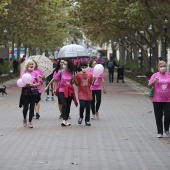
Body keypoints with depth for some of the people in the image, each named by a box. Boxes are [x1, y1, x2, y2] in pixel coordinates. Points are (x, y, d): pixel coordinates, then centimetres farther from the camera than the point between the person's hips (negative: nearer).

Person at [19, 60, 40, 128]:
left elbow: (39, 83, 5)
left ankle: (30, 122, 12)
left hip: (33, 92, 1)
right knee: (25, 108, -4)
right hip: (25, 92, -1)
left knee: (32, 108, 2)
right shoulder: (23, 73, 1)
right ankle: (24, 119, 24)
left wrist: (34, 85, -15)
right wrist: (25, 84, -22)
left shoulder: (35, 73, 4)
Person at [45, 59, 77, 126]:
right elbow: (53, 79, 0)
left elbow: (72, 82, 7)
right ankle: (64, 120, -18)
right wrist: (47, 87, 1)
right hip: (62, 91, -3)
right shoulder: (61, 72, -5)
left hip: (69, 91, 3)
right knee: (64, 105, -17)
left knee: (68, 106, 7)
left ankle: (66, 120, 20)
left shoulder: (71, 73, 2)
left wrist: (74, 77, -11)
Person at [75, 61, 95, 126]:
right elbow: (77, 84, 0)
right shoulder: (78, 75, -3)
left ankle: (87, 120, 16)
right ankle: (81, 117, 10)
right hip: (81, 93, -2)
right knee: (82, 105, -17)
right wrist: (74, 79, -17)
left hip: (88, 93, 2)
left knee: (88, 107, 5)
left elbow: (92, 83, 6)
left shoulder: (90, 75, 3)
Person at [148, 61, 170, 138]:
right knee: (158, 116, 3)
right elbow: (149, 86, 1)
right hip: (157, 100, 0)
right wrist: (154, 82, -19)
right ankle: (160, 132, 13)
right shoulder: (155, 75, 3)